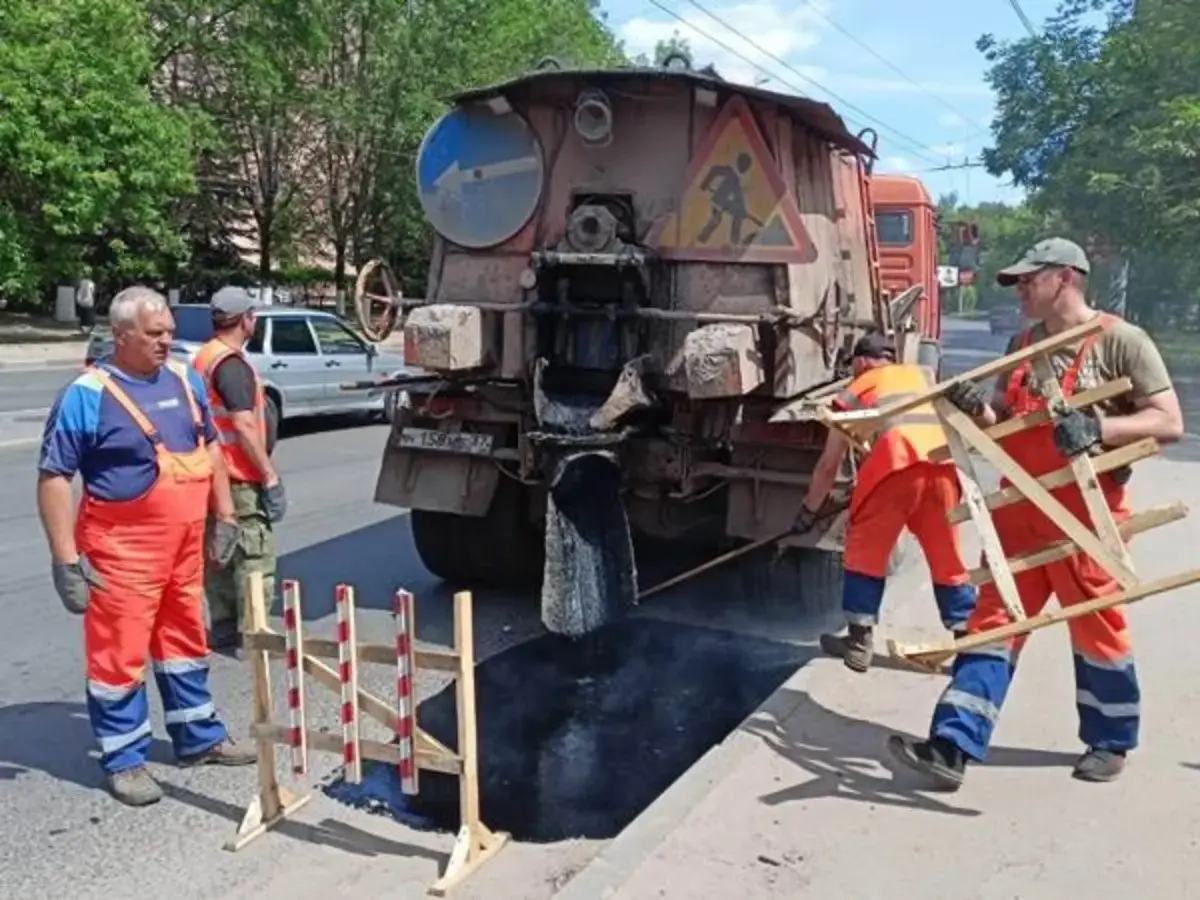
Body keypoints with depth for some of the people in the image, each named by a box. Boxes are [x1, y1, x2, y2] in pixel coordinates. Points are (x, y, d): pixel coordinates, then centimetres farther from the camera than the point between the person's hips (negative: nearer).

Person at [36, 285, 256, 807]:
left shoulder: (183, 380, 5)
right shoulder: (86, 396, -13)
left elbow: (210, 449, 15)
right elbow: (53, 477, -12)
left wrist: (224, 518, 13)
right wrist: (66, 558, -15)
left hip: (184, 544, 6)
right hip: (123, 549, -6)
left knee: (185, 642, 18)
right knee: (119, 654, 3)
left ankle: (199, 737, 32)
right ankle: (124, 760, 19)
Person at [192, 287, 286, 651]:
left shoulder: (203, 358, 13)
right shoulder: (232, 364, -17)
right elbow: (244, 425, -24)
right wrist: (270, 475, -21)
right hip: (240, 477, -10)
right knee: (255, 556, -3)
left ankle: (222, 626, 24)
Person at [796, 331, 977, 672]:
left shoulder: (854, 391, 27)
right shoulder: (921, 374, 36)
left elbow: (829, 465, 29)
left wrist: (808, 510, 40)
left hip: (896, 461, -3)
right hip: (942, 464, 4)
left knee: (865, 549, 11)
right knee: (947, 556, 15)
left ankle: (859, 642, 13)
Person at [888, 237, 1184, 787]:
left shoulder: (1120, 340, -8)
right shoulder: (1023, 344, 11)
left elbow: (1169, 423, -12)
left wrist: (1097, 428, -27)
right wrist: (977, 409, -6)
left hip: (1085, 519, -5)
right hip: (1019, 512, 6)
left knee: (1096, 631, 10)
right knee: (992, 621, 2)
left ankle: (1110, 743, 33)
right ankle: (954, 747, 2)